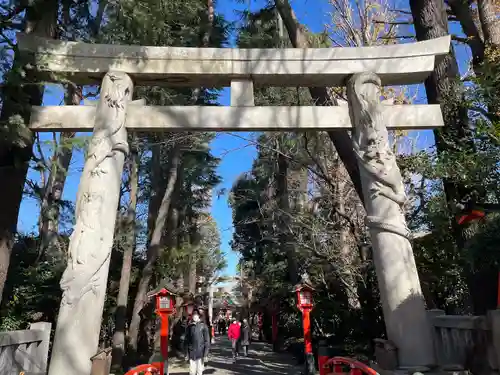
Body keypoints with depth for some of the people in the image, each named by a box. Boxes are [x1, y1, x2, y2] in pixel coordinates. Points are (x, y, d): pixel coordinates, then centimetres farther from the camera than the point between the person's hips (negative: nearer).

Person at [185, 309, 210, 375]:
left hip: (200, 353, -2)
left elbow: (207, 340, -5)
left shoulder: (203, 326, -4)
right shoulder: (189, 326, 4)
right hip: (191, 353, 2)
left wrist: (205, 354, -8)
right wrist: (186, 353, 5)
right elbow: (187, 340, 8)